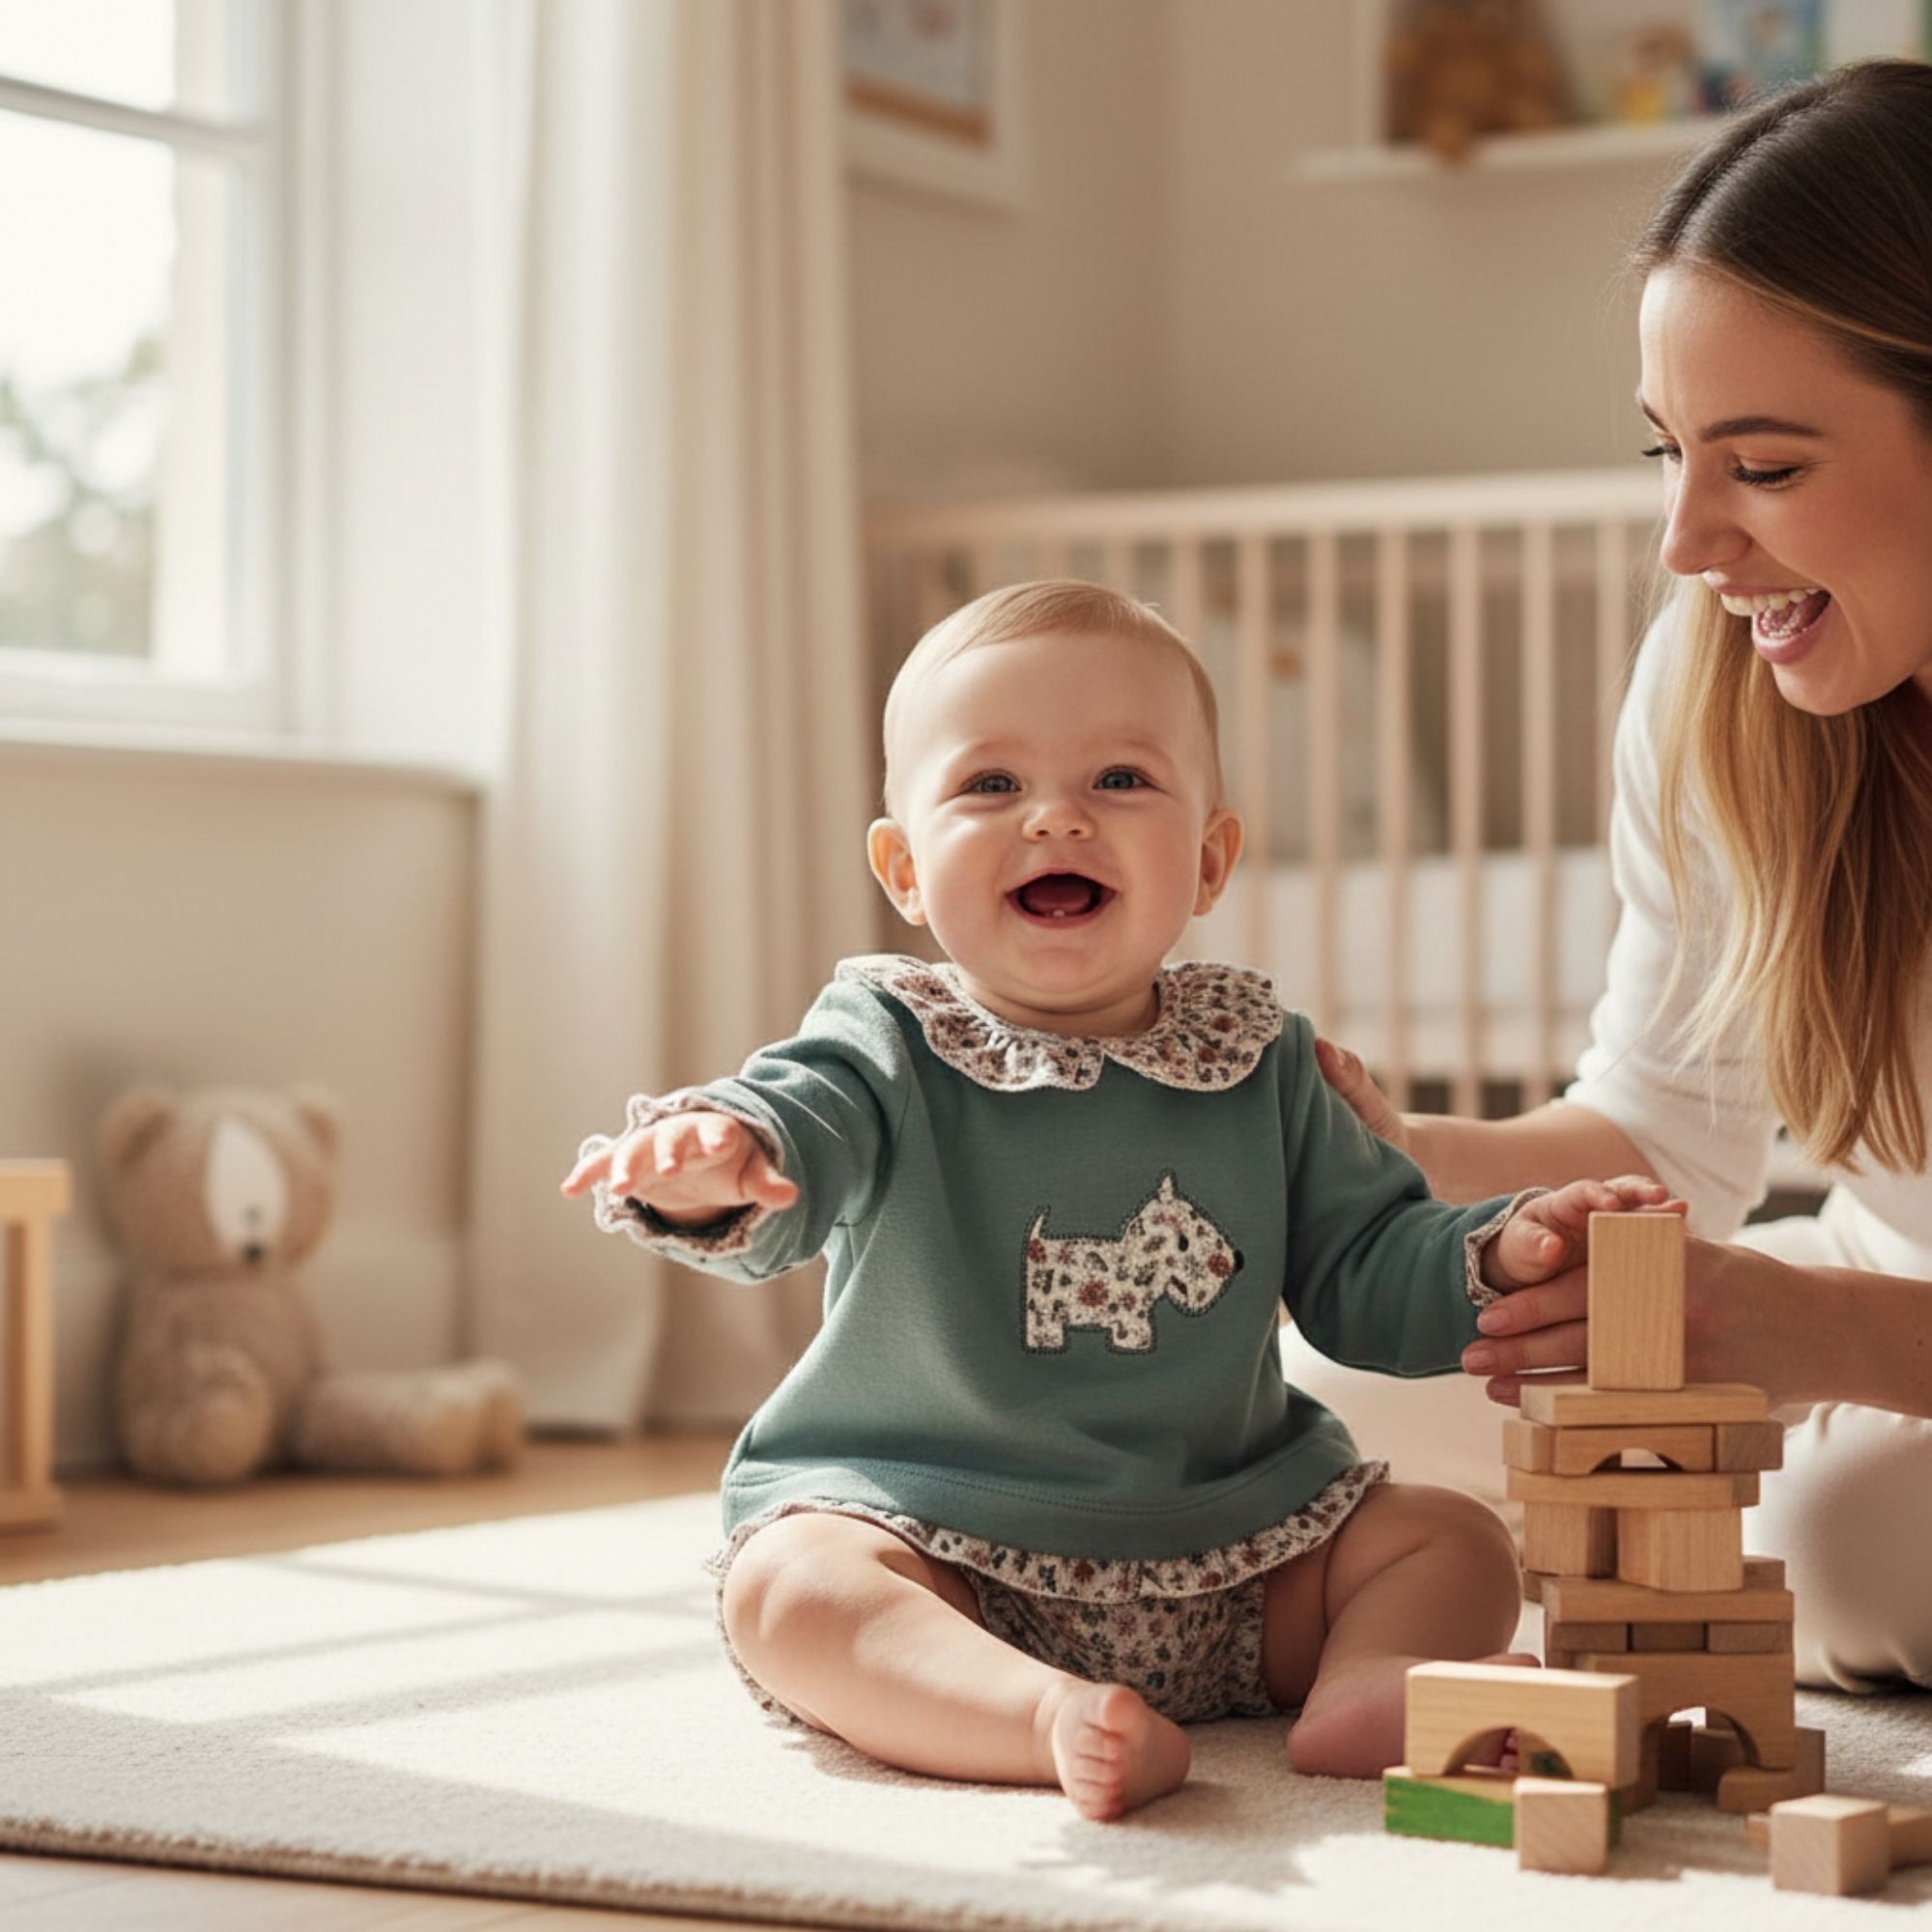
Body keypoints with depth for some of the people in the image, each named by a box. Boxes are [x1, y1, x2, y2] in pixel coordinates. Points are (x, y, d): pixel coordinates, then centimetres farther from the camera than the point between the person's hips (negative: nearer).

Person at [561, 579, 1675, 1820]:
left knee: (1457, 1544, -5)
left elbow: (1365, 1273, 10)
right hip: (934, 1541, -4)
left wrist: (1500, 1257, -10)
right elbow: (797, 1120, -27)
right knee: (786, 1584, -31)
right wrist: (712, 1167, -51)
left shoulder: (1258, 1060, 6)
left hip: (1227, 1560, 4)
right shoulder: (894, 1051, -5)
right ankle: (1051, 1722, -47)